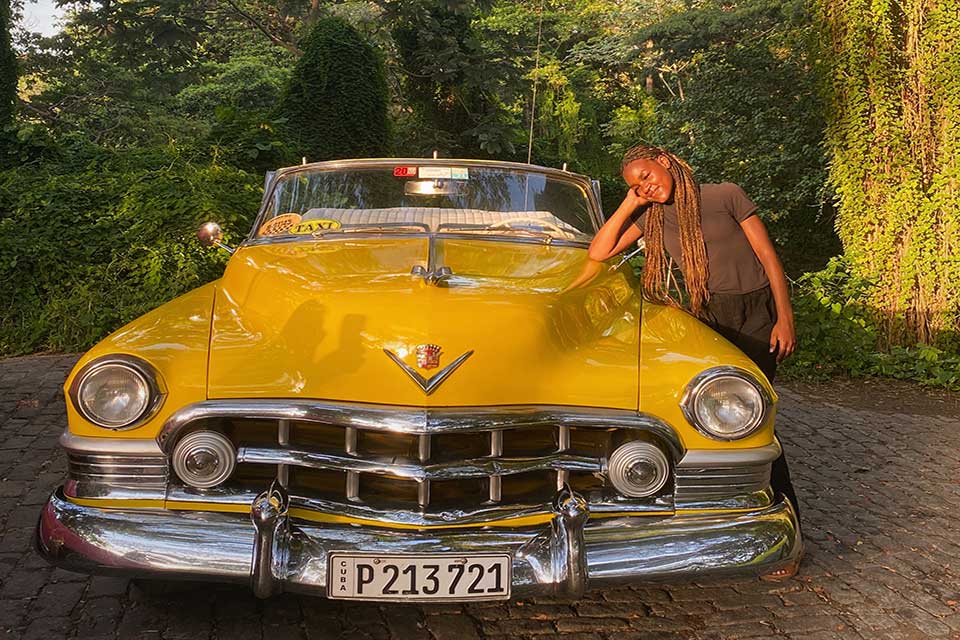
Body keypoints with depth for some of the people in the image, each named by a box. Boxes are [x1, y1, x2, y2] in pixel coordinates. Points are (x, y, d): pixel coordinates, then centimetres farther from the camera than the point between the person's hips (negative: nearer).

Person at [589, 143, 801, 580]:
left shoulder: (726, 196, -1)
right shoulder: (651, 216, 11)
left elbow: (768, 255, -1)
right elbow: (598, 252, 3)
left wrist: (785, 318, -8)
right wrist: (629, 204, 0)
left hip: (755, 318, -4)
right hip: (706, 321, 4)